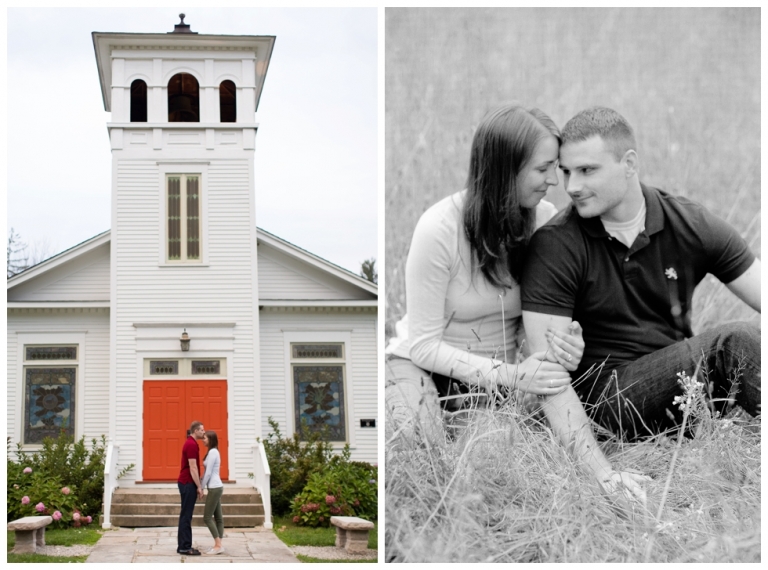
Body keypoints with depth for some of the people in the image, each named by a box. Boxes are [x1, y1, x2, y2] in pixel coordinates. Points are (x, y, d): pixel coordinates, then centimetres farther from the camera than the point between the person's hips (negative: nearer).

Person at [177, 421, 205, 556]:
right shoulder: (191, 445, -17)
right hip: (188, 484, -10)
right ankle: (184, 547, -5)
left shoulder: (190, 443, 16)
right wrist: (199, 487, -18)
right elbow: (193, 468, -20)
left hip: (187, 483, 10)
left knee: (186, 516, 11)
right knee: (186, 516, -7)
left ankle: (184, 545, 14)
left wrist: (197, 486, 23)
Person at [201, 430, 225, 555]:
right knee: (218, 517, 7)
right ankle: (218, 545, 8)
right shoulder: (214, 452, 16)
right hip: (216, 487, 10)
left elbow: (208, 473, -17)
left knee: (207, 517, -8)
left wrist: (202, 487, -10)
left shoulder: (212, 452, -14)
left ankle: (218, 545, -9)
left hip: (214, 488, -10)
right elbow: (207, 472, 19)